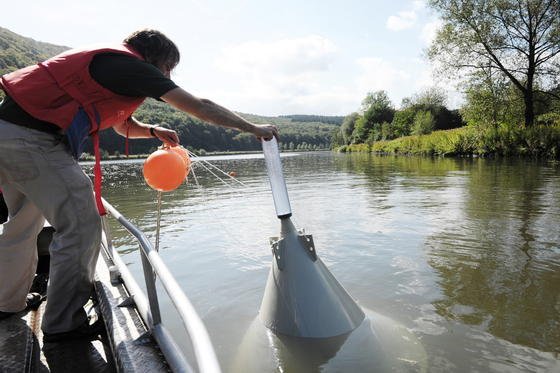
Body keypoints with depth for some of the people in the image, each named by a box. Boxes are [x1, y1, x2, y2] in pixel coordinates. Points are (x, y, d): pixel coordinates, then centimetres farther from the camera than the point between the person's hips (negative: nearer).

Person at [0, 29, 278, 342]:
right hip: (33, 137, -11)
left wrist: (153, 130, 10)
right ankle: (63, 324, 4)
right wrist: (254, 129, -6)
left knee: (25, 222, 23)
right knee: (81, 227, -7)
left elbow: (123, 125, 29)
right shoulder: (131, 65, -9)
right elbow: (199, 106, -12)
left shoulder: (107, 63, 20)